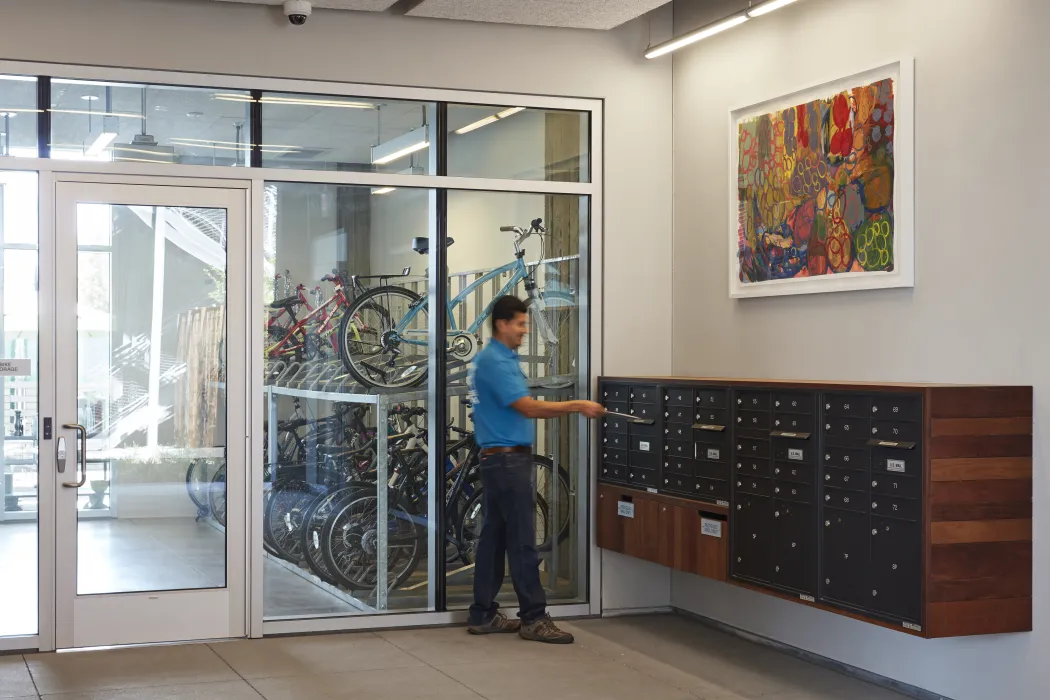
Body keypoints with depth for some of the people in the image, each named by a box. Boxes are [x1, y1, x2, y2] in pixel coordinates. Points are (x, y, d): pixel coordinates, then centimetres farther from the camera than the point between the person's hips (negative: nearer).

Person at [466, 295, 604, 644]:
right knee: (522, 541, -6)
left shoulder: (491, 359, 16)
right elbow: (529, 408, -22)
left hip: (496, 459, 11)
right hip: (509, 460, -10)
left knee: (494, 536, 11)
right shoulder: (496, 362, -17)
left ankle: (483, 615, 14)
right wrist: (577, 406, -17)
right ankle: (533, 618, -2)